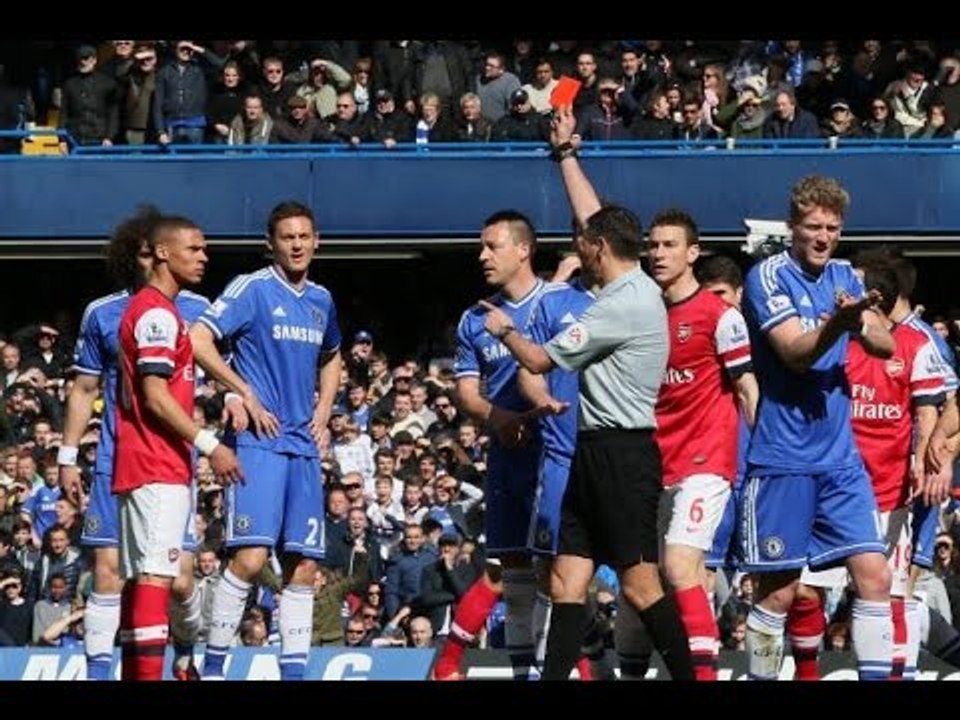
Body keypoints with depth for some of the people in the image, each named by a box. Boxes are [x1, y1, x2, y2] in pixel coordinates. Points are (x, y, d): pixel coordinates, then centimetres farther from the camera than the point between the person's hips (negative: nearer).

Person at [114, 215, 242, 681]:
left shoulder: (149, 309, 20)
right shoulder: (158, 313, -11)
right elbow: (154, 396, -18)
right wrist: (209, 444, -18)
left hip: (149, 466, 10)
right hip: (158, 468, -10)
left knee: (142, 577, 9)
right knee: (156, 574, -15)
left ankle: (134, 674, 10)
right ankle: (149, 674, -21)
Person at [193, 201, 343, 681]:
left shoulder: (321, 300, 15)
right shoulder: (253, 289, -5)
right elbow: (198, 339, -13)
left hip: (303, 446, 7)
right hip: (260, 442, -7)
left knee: (303, 566, 3)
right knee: (250, 556, -17)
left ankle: (293, 672, 7)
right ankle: (213, 665, -8)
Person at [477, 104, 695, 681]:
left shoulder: (621, 305, -17)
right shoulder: (635, 285, 10)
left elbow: (540, 360, -9)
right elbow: (593, 215, 25)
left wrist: (504, 330, 10)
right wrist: (566, 152, 31)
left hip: (621, 454, -10)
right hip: (599, 452, 10)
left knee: (640, 583, -10)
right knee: (568, 580, 5)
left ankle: (688, 677, -8)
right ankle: (555, 677, 3)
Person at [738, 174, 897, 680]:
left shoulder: (844, 277, 10)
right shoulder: (769, 277, -7)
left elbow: (885, 346, 0)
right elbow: (795, 352, -18)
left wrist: (859, 321, -22)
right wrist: (835, 324, -38)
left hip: (840, 458, 5)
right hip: (782, 462, -5)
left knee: (874, 575, -3)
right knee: (779, 590, -1)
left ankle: (876, 676, 1)